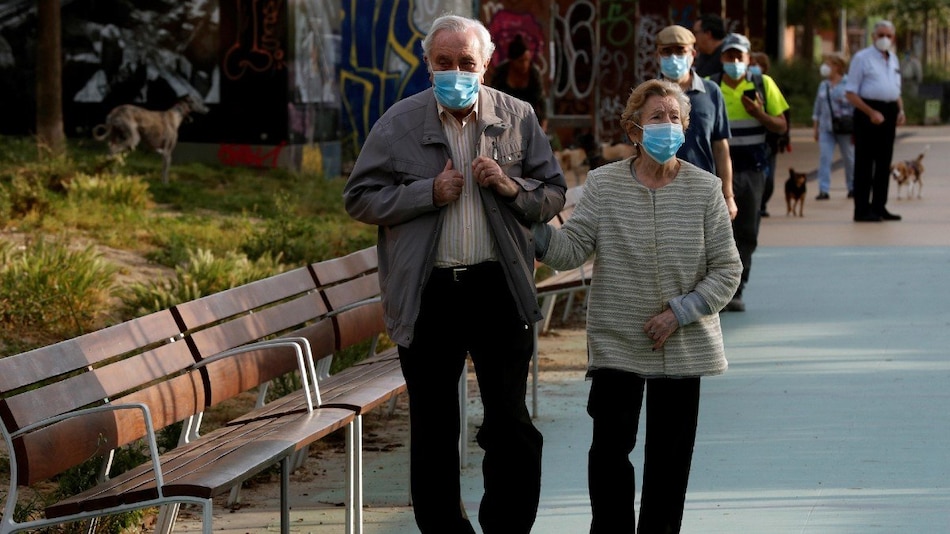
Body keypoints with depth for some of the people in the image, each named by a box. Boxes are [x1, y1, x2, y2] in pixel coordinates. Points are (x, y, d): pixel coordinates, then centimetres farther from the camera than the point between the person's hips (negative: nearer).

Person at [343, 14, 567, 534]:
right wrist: (429, 193, -11)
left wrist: (512, 188, -12)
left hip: (500, 288, 0)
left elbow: (554, 195, 8)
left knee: (511, 425, 4)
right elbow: (359, 198, 0)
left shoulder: (517, 117, 4)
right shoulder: (400, 122, 0)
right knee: (433, 431, 10)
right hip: (427, 293, 0)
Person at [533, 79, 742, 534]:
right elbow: (572, 250, -8)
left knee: (670, 455, 7)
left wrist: (680, 312, -11)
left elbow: (727, 270, 0)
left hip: (683, 347, 1)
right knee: (609, 448, -8)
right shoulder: (603, 185, -1)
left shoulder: (704, 189, -1)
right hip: (617, 343, -1)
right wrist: (535, 230, -26)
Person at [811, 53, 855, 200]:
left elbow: (856, 105, -6)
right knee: (824, 157, -8)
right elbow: (818, 108, 16)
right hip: (826, 127, 4)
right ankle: (824, 190, -9)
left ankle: (852, 187, 24)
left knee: (849, 158, 8)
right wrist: (816, 128, 14)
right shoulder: (823, 86, 11)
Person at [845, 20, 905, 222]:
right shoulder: (862, 58, -6)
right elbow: (851, 93, -10)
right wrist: (871, 113, -18)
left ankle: (879, 207, 16)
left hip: (889, 114, 7)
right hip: (868, 111, -7)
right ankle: (862, 210, -4)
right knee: (864, 163, -5)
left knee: (884, 162, 10)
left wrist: (900, 110, 7)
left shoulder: (893, 59, 16)